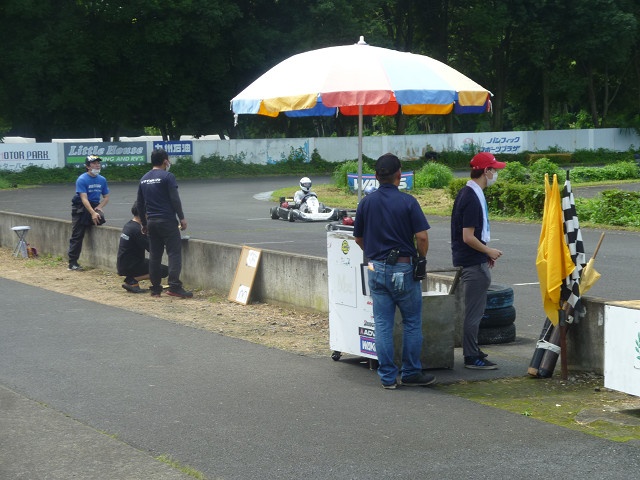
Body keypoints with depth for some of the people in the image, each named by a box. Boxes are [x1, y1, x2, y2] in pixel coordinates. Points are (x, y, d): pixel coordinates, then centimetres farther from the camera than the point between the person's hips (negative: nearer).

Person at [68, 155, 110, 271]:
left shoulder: (102, 180, 5)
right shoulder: (82, 180, -12)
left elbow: (106, 197, 11)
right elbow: (84, 199, -19)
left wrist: (99, 208, -9)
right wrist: (93, 213, -30)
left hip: (95, 206, 4)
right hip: (81, 208, -4)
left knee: (100, 219, -32)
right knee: (77, 235, -7)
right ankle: (72, 262, -5)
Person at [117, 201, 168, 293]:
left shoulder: (128, 225, 9)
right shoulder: (137, 229, -20)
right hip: (129, 267, -10)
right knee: (164, 270, -8)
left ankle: (131, 280, 9)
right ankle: (132, 281, -11)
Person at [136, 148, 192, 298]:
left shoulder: (144, 179, 13)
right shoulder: (167, 177, -8)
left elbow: (140, 204, 17)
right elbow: (175, 200, -13)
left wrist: (144, 223, 24)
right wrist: (182, 218, -5)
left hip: (151, 222, 7)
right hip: (167, 221, -7)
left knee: (154, 255, 9)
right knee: (174, 252, -6)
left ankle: (155, 288, 10)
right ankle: (174, 286, -15)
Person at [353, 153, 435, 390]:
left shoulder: (366, 202, 2)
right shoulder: (407, 202, -10)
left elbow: (359, 238, 9)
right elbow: (422, 237, -13)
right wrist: (421, 259, 4)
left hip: (377, 269, 4)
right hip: (404, 268, -4)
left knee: (382, 324, 6)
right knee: (412, 322, 9)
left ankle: (387, 377, 8)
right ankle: (411, 373, 13)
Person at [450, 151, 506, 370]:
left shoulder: (466, 194, 11)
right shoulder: (472, 199, -21)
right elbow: (468, 237, -23)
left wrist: (486, 252, 17)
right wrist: (489, 251, -10)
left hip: (467, 261, 10)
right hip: (474, 263, -10)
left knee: (474, 309, 18)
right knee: (474, 310, -4)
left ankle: (472, 350, 28)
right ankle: (472, 357, 1)